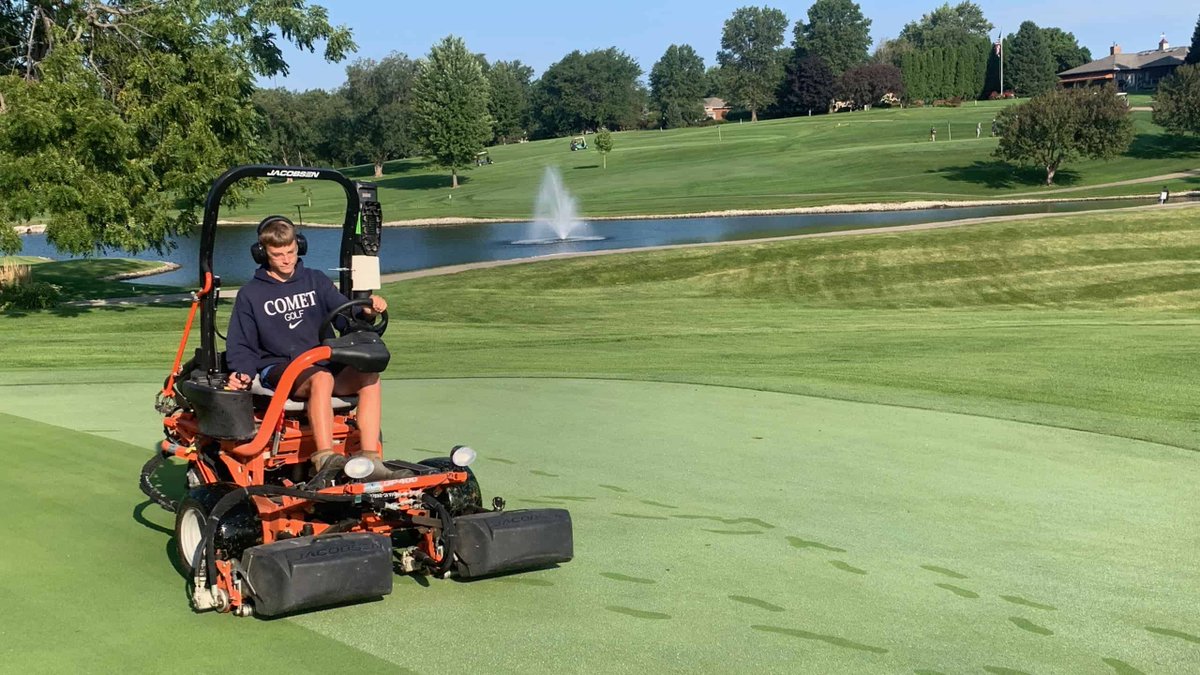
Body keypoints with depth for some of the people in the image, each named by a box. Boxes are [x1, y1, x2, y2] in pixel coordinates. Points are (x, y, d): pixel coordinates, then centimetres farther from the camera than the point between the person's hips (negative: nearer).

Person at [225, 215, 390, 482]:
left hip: (324, 363, 3)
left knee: (369, 375, -29)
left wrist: (366, 309, -19)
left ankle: (371, 460, -36)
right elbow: (241, 346, 10)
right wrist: (243, 372, -11)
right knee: (321, 378, -39)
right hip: (278, 369, -3)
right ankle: (325, 458, -49)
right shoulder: (251, 294, 11)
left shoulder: (316, 281, 17)